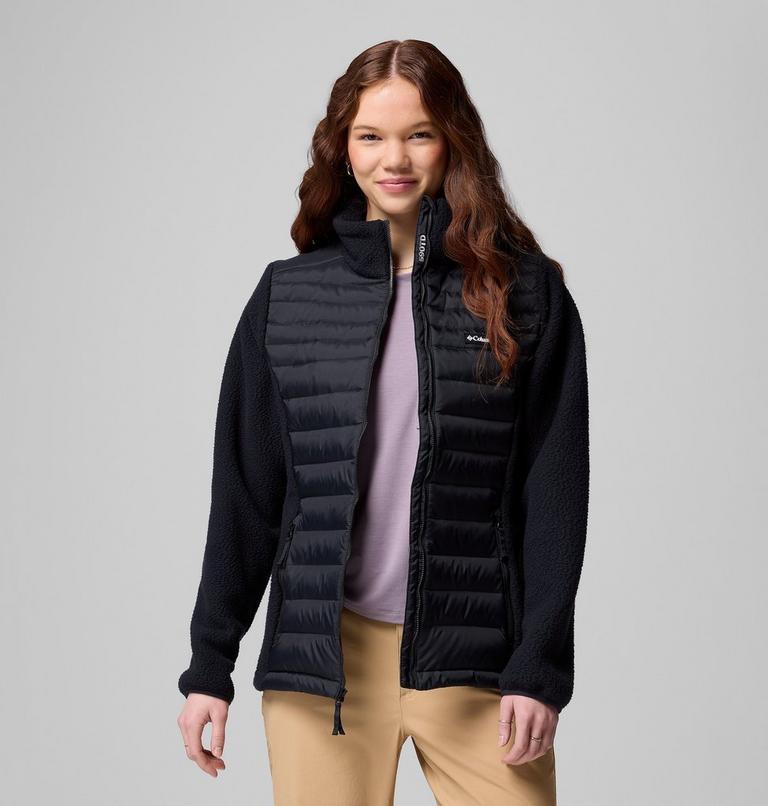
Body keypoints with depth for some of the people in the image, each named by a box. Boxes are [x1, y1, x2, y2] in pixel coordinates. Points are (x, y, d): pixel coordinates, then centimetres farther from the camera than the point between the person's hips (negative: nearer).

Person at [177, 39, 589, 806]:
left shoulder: (525, 291, 1)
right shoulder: (289, 294, 6)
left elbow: (555, 490, -1)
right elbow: (244, 489, 8)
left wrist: (541, 667, -7)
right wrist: (209, 663, 6)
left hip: (474, 659, -1)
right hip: (321, 656, 1)